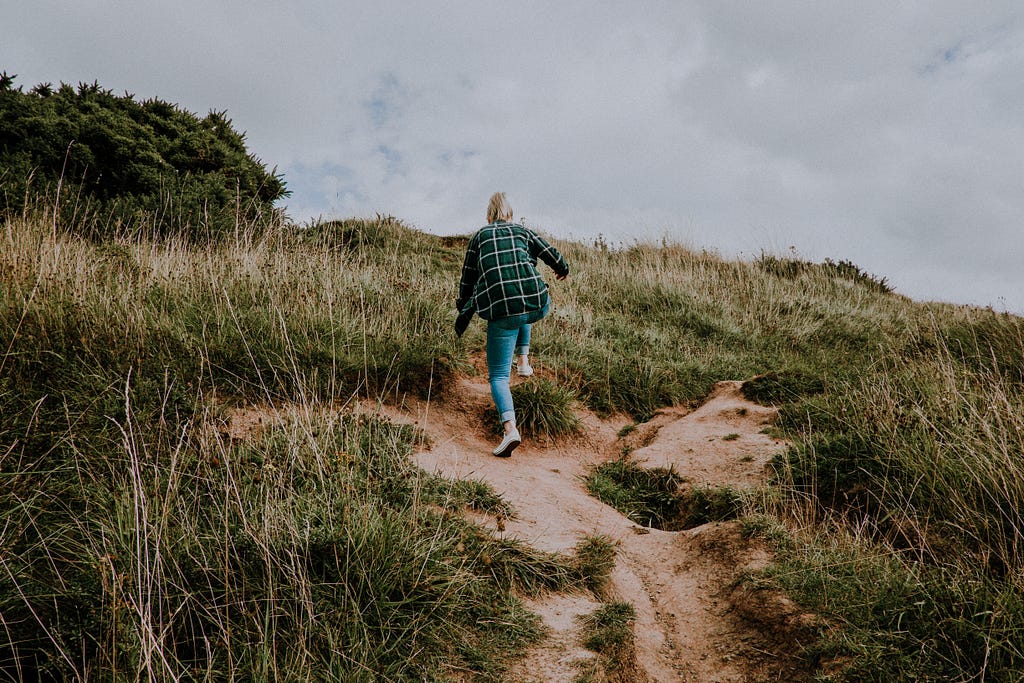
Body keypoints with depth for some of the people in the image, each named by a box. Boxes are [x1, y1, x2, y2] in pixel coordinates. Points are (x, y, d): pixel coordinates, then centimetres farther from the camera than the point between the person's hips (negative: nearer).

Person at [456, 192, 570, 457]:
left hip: (501, 310, -2)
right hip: (537, 305, 2)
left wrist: (462, 307, 38)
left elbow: (468, 278, 21)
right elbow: (553, 256, 17)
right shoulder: (523, 231, 17)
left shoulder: (479, 237, 16)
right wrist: (563, 270, 41)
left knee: (499, 375, 2)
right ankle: (524, 361, 34)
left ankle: (510, 428, -20)